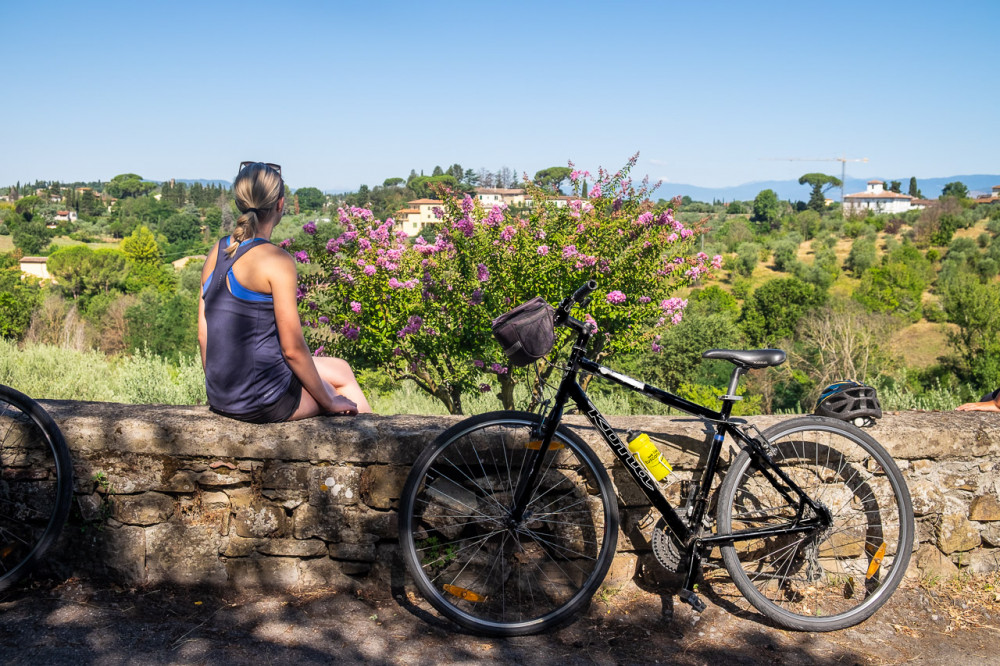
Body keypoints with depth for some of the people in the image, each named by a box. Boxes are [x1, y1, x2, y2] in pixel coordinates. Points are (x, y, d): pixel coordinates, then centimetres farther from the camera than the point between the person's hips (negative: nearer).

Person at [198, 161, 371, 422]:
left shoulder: (216, 253, 4)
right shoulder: (276, 261, -17)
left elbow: (203, 334, 9)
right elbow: (292, 348, -16)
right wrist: (328, 403, -2)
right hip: (263, 402, -8)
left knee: (340, 370, 25)